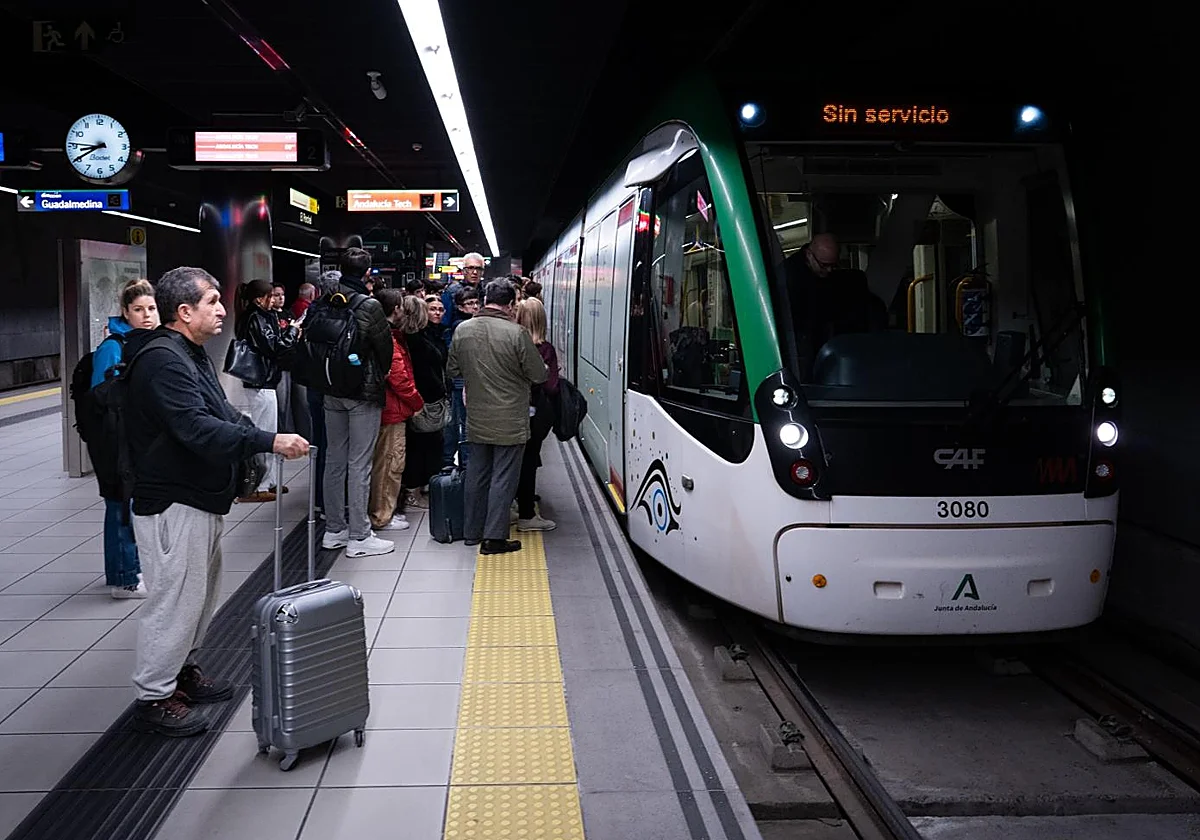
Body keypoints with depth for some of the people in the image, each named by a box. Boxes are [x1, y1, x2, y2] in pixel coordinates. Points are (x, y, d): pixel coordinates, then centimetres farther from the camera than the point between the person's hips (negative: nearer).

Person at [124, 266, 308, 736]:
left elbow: (220, 415, 18)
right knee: (174, 598, -4)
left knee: (202, 592, 20)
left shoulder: (191, 354, 15)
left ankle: (182, 670, 35)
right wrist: (268, 443, -33)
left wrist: (266, 438, 2)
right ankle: (153, 698, 8)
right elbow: (197, 429, -30)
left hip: (201, 499, 11)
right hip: (173, 503, -11)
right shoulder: (163, 359, -20)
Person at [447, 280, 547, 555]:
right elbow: (538, 376, -11)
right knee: (504, 478, 2)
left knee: (476, 474, 15)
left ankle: (473, 531, 25)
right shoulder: (516, 333, -18)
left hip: (476, 419, 5)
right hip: (510, 422, -5)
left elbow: (453, 370, 10)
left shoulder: (462, 330, -2)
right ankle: (494, 537, 4)